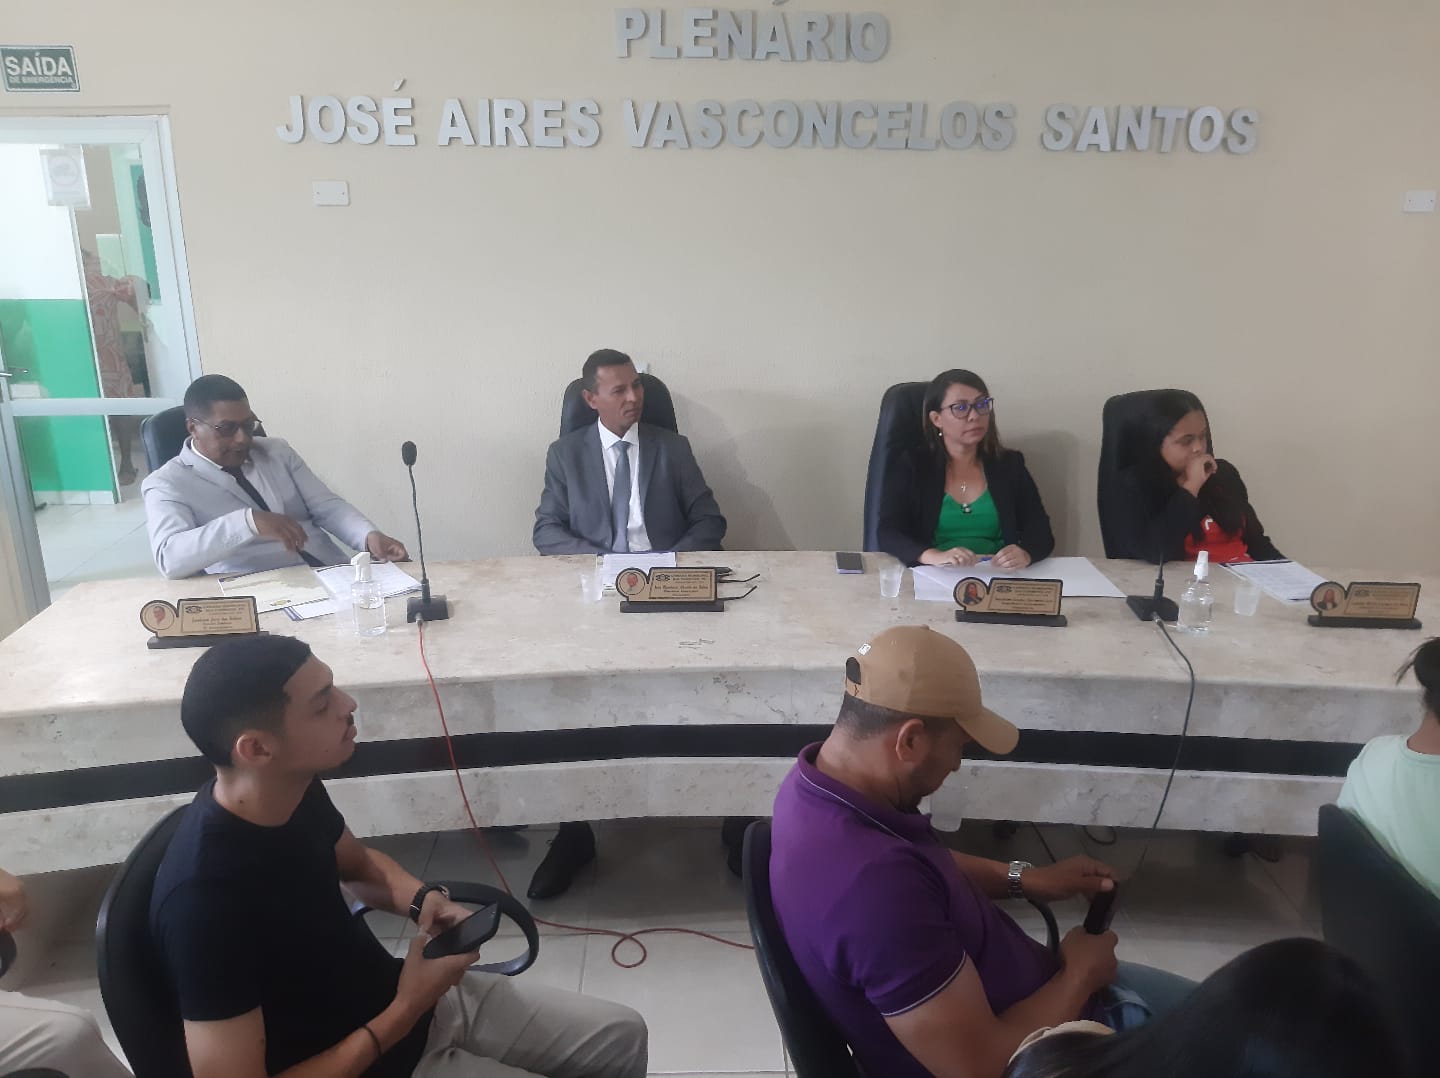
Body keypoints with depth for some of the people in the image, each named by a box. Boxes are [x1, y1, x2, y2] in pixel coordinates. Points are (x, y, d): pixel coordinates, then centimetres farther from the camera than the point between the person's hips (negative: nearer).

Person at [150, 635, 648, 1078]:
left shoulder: (295, 790, -10)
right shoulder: (206, 902, -33)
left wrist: (424, 899, -8)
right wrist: (404, 1014, -25)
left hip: (400, 996, 7)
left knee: (620, 1036, 10)